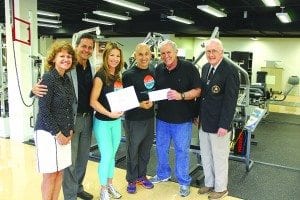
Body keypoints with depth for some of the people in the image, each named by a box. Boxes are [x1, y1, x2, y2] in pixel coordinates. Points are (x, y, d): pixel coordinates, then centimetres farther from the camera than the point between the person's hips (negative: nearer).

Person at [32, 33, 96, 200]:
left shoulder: (92, 69, 6)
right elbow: (47, 85, -15)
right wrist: (36, 89, -34)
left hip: (87, 118, 6)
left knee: (83, 157, 18)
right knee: (70, 160, 5)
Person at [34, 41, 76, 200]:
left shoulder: (67, 80, 9)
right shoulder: (48, 78, -13)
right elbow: (44, 110, -16)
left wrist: (70, 131, 5)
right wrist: (57, 133, -13)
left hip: (64, 133, 7)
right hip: (48, 133, -7)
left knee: (60, 171, 13)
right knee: (50, 174, 3)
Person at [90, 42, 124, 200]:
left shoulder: (117, 76, 7)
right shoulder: (100, 75, -15)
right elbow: (93, 101, -19)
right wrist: (109, 113, -26)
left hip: (116, 121, 7)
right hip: (102, 122, -7)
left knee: (112, 155, 16)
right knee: (106, 156, 0)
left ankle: (110, 184, 34)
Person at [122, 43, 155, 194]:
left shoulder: (153, 73, 6)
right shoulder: (128, 74, -11)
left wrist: (152, 102, 0)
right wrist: (140, 104, -23)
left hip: (150, 118, 5)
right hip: (133, 120, -5)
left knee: (145, 150, 16)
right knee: (133, 151, 8)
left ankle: (142, 176, 34)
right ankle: (132, 179, 26)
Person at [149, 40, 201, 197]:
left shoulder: (188, 68, -12)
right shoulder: (159, 69, 2)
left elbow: (197, 90, -13)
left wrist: (181, 96, -28)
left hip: (182, 119, -5)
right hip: (162, 117, 5)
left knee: (182, 151, 8)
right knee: (161, 148, 18)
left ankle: (184, 182, 26)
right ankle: (163, 174, 41)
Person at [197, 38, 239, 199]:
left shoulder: (230, 71, -16)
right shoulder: (205, 68, 7)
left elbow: (230, 100, -18)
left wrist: (224, 125, -19)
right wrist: (198, 114, 12)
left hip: (219, 124, -7)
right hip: (204, 122, 7)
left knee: (219, 158, 9)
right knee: (205, 156, 19)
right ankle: (209, 183, 38)